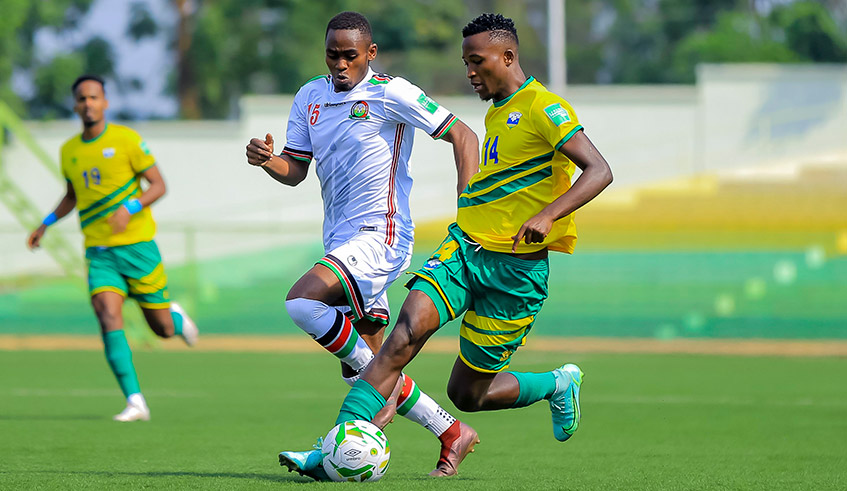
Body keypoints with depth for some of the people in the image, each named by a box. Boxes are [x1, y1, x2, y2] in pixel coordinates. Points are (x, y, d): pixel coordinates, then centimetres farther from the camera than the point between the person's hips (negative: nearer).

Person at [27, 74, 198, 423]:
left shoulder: (126, 140, -6)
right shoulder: (69, 151, 8)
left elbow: (158, 185, -7)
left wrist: (130, 208, -23)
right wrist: (47, 223, 15)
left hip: (137, 246, -3)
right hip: (99, 253, 3)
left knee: (163, 329, 4)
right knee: (108, 317, -19)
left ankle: (177, 317, 44)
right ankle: (135, 402, -19)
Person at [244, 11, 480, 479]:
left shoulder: (391, 93, -9)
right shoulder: (309, 98, 11)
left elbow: (462, 135, -7)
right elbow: (295, 169, 13)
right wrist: (267, 160, -10)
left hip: (380, 234, -8)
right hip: (339, 240, 8)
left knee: (302, 301, -28)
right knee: (364, 367, 8)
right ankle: (452, 433, 20)